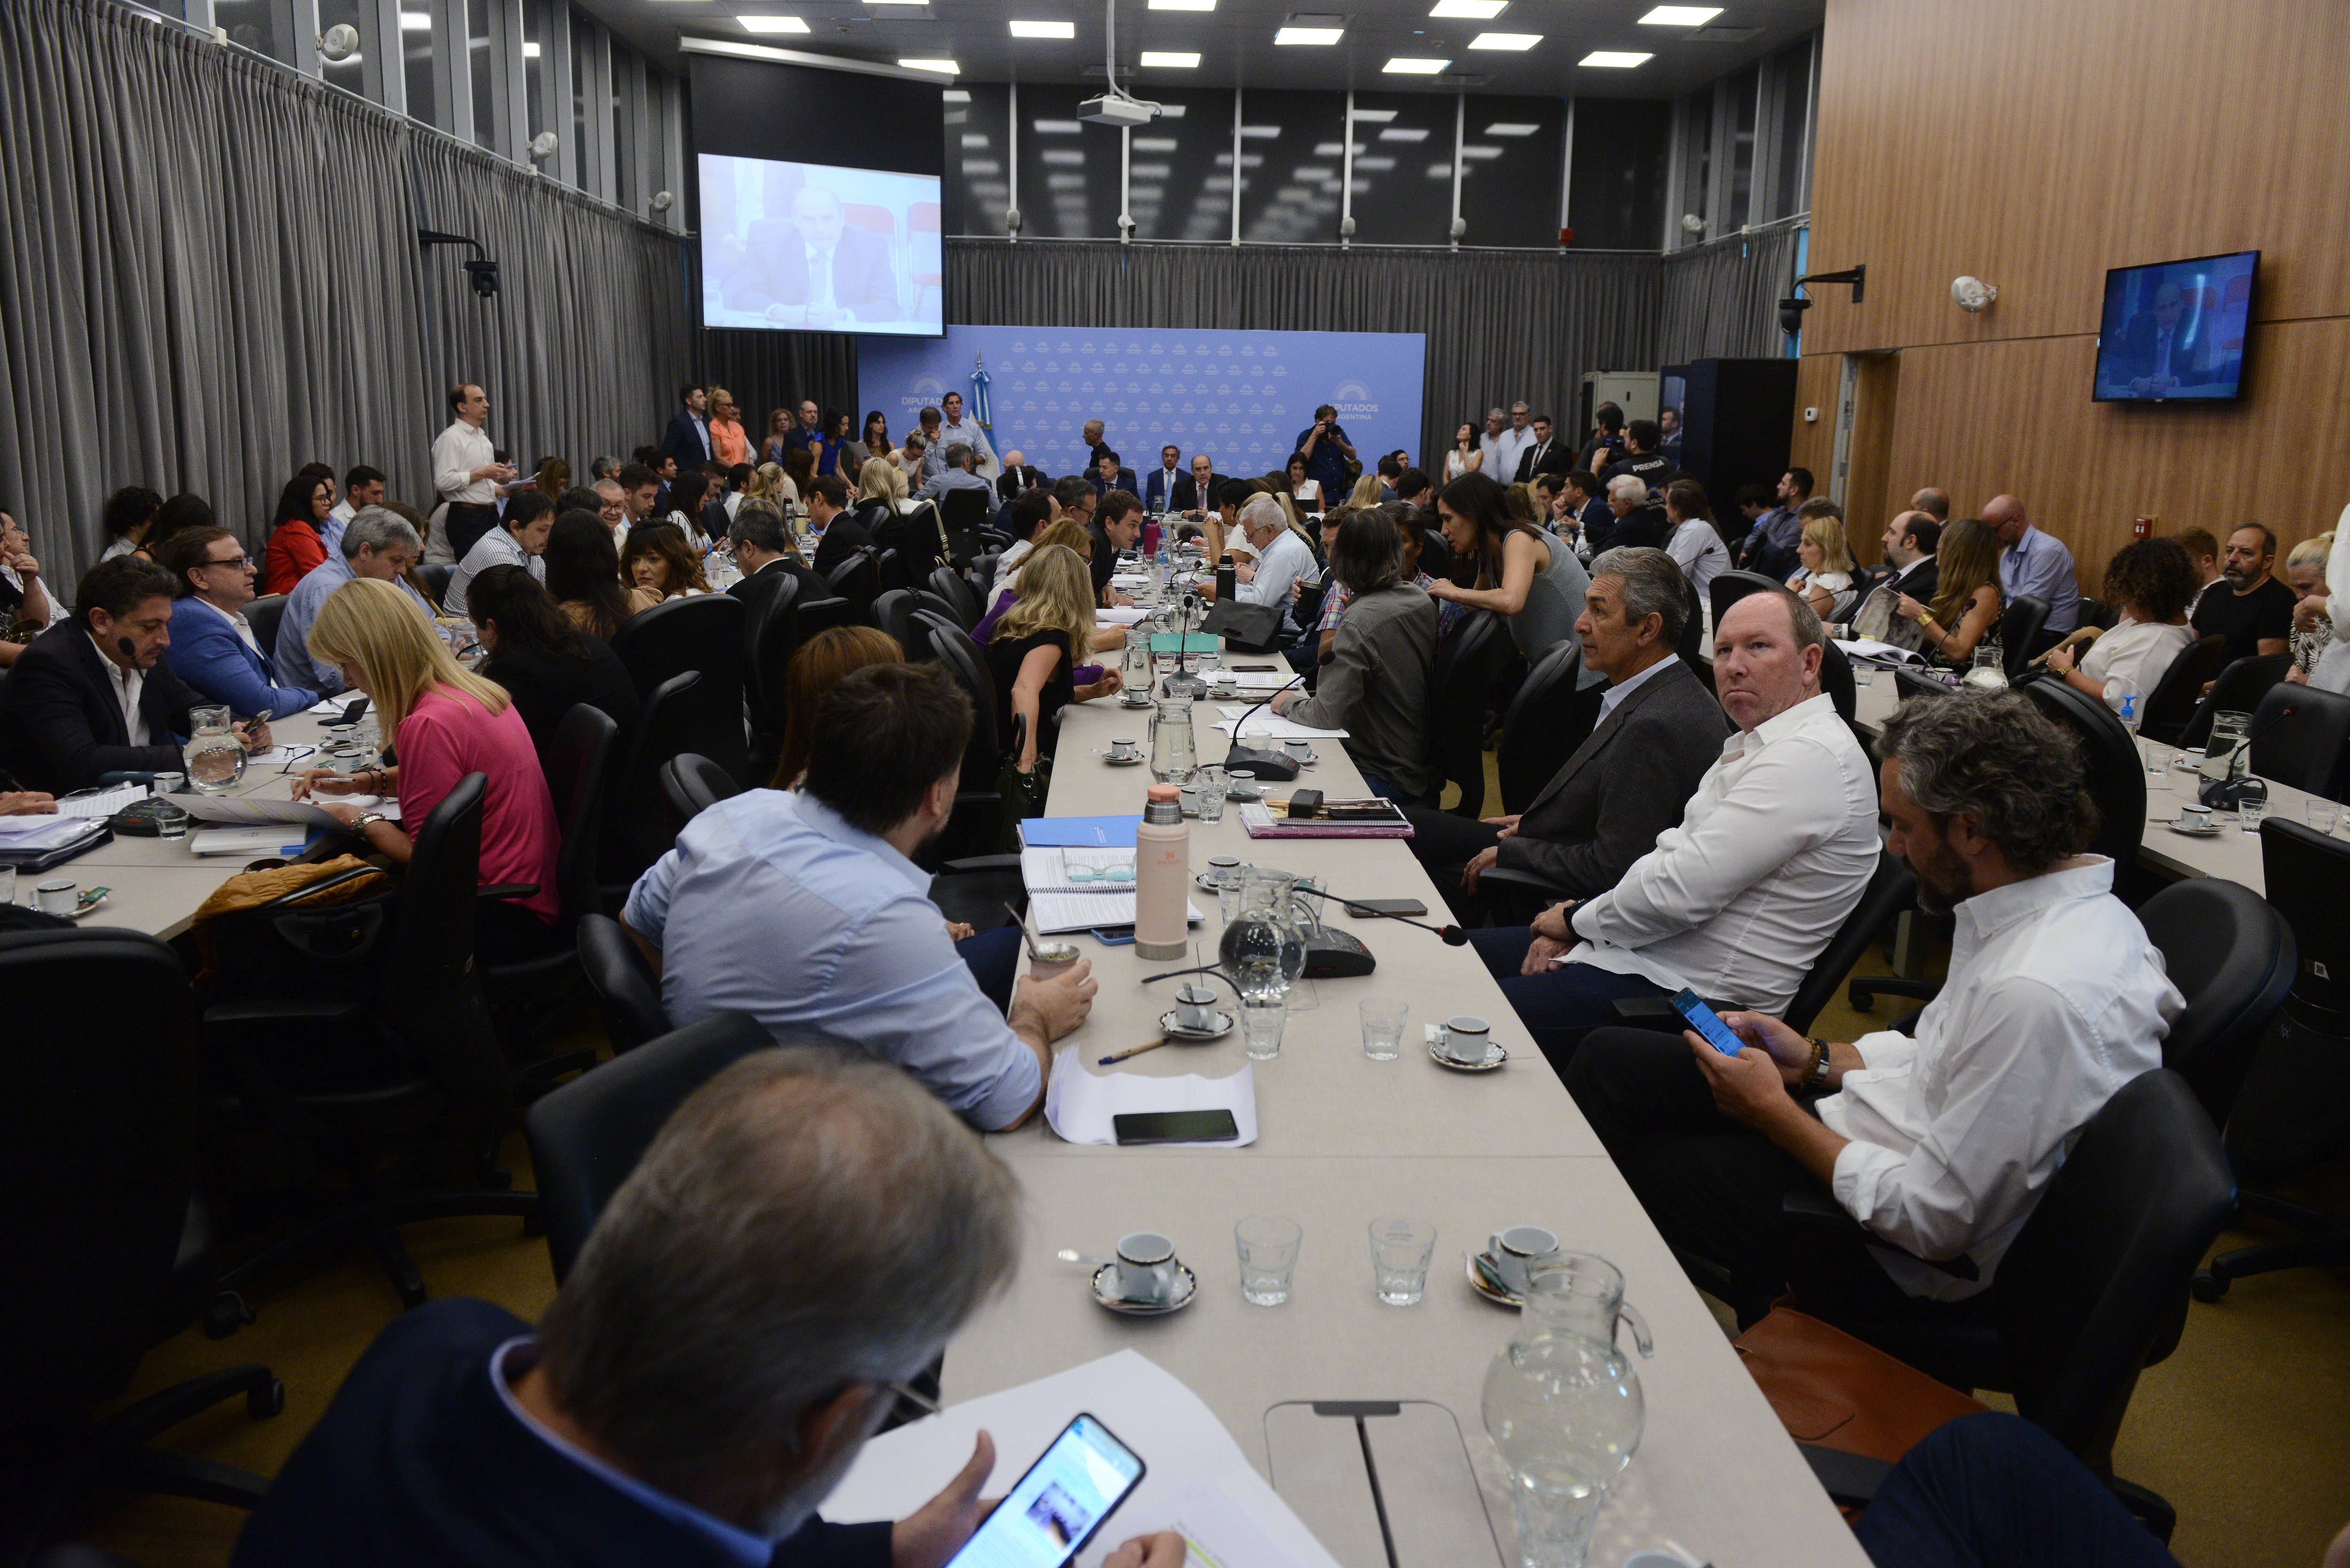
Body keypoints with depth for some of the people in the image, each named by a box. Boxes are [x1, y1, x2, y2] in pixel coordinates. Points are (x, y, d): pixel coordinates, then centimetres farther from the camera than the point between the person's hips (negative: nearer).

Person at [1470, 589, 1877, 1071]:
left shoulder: (1811, 756, -18)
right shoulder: (1759, 744, 16)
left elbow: (1683, 891, -23)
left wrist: (1576, 919, -6)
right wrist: (1579, 922, 3)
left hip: (1688, 991, -11)